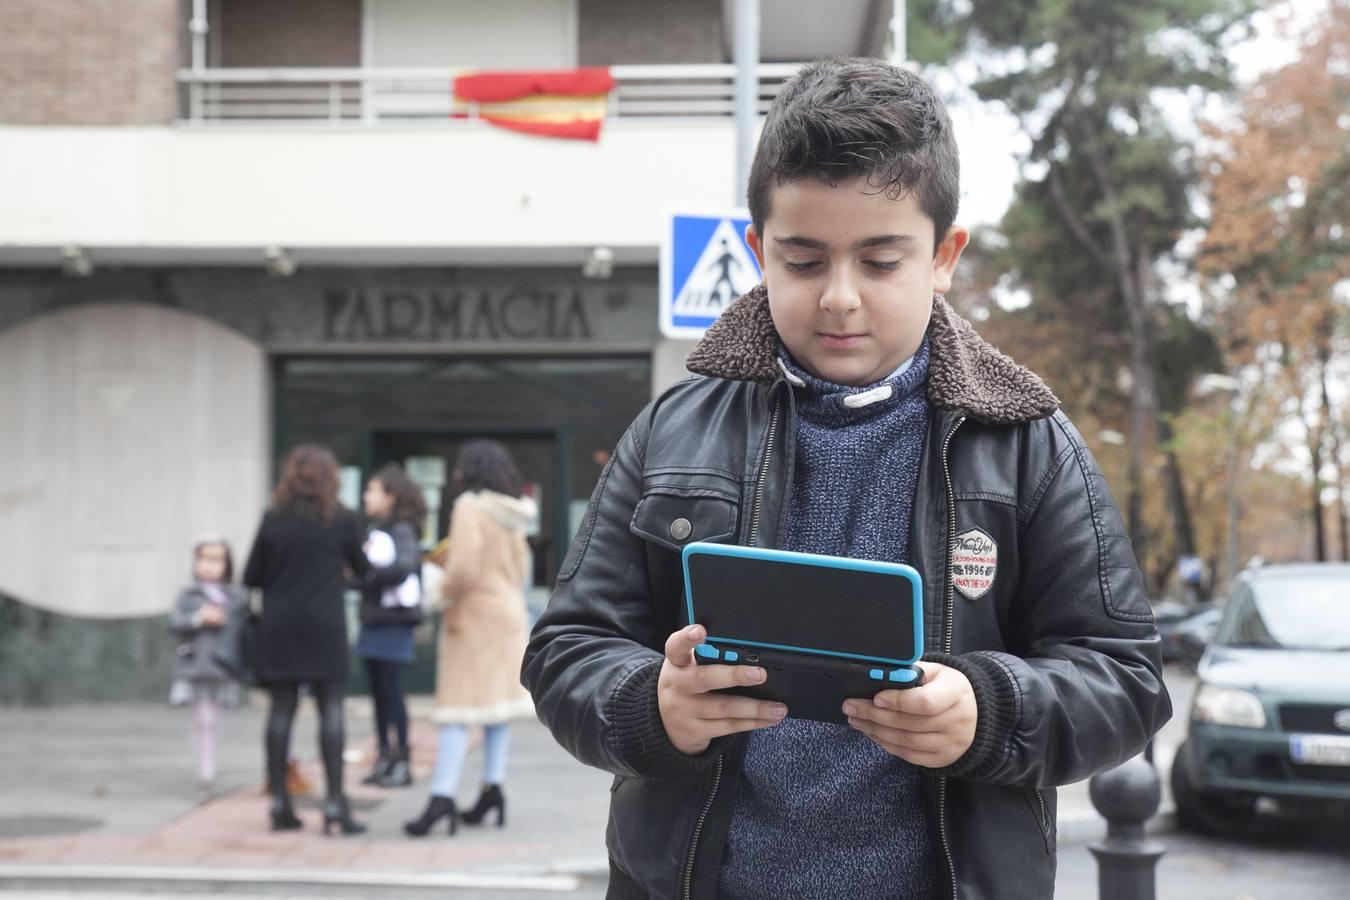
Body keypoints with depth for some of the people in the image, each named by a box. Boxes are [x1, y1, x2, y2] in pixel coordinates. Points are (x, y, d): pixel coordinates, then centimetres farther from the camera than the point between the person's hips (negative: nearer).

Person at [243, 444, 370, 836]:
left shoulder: (273, 519, -1)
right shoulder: (342, 520, -3)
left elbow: (251, 577, 2)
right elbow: (362, 569, 10)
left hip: (279, 627, 2)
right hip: (325, 627, -2)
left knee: (281, 709, 7)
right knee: (331, 709, 1)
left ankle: (279, 803, 9)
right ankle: (334, 802, -5)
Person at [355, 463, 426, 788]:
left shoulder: (402, 531, -10)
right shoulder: (375, 530, 14)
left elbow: (404, 567, -24)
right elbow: (367, 573, 14)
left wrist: (365, 572, -18)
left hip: (393, 620, -8)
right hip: (373, 618, 8)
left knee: (391, 690, -4)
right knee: (378, 691, 10)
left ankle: (402, 761, 3)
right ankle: (384, 758, 18)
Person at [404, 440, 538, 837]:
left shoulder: (469, 506, -13)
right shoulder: (512, 514, 10)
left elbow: (463, 568, -21)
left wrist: (445, 591, -5)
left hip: (474, 614, -7)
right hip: (508, 611, 7)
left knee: (457, 706, -9)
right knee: (497, 700, 11)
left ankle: (442, 795, -14)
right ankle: (493, 786, 12)